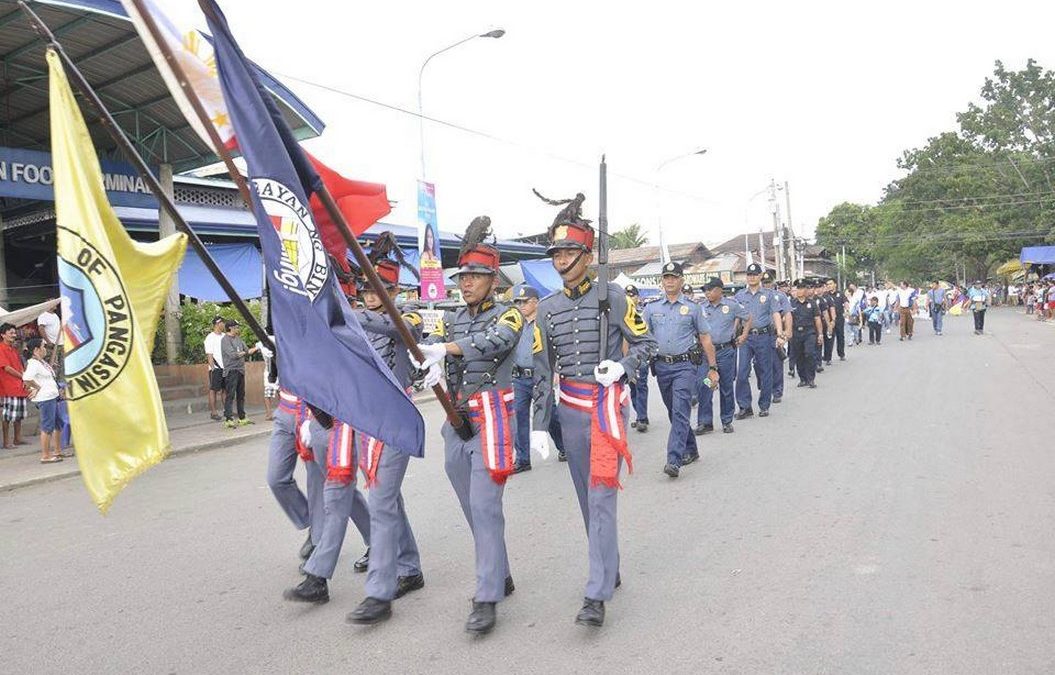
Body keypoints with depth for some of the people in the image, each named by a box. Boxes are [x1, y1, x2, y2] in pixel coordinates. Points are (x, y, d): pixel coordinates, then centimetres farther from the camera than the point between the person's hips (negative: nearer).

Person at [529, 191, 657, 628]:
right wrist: (539, 424, 5)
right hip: (570, 410, 5)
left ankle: (597, 595, -9)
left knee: (602, 495, -10)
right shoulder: (547, 309, 5)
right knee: (587, 496, 13)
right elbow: (543, 371, 7)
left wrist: (623, 366, -17)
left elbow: (646, 343, 3)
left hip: (607, 405, -4)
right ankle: (610, 570, 31)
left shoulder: (612, 297, -5)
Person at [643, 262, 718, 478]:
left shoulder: (692, 307, 4)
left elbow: (705, 338, 6)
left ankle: (674, 460, -18)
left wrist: (713, 367, 2)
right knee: (674, 412, 13)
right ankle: (690, 450, 30)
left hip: (685, 365, -4)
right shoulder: (652, 308, 9)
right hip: (662, 365, 4)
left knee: (680, 412, -13)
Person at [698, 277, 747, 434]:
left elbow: (748, 318, 12)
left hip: (726, 351, -1)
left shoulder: (732, 305, 0)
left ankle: (727, 421, 19)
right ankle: (705, 422, 3)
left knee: (726, 387, 8)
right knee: (703, 387, -4)